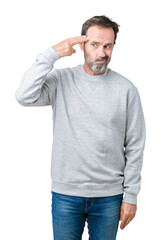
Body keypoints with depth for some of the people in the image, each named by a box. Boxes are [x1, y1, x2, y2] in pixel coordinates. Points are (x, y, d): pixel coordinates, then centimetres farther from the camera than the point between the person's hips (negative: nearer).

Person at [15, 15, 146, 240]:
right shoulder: (61, 80, -3)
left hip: (109, 196, 1)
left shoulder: (126, 89, -4)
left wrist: (131, 196, -1)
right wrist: (52, 53, -18)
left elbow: (135, 147, -1)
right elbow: (25, 96, -21)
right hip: (66, 194, 0)